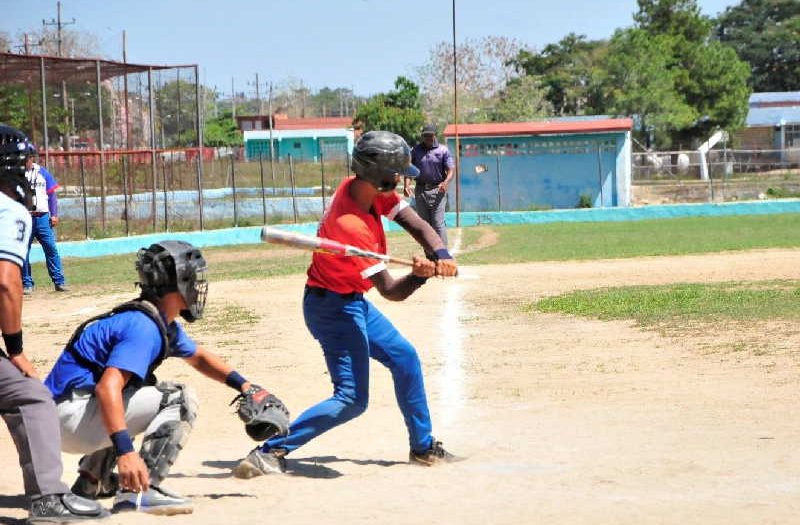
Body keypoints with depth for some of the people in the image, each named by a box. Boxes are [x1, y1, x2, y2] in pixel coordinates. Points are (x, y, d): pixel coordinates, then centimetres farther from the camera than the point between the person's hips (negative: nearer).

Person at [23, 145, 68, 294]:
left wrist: (54, 215, 2)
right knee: (24, 252, 2)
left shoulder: (42, 172, 10)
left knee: (51, 248, -3)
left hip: (42, 217, 2)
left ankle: (59, 281, -1)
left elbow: (51, 194, 11)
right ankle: (27, 284, 10)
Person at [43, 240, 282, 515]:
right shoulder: (144, 326, -18)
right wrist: (124, 450, -39)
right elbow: (107, 388, -31)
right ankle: (140, 490, -21)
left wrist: (243, 384, 19)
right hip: (69, 417, -10)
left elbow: (198, 357, 33)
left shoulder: (165, 325, 14)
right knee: (180, 399, -13)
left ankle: (92, 479, 31)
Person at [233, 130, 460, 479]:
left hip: (352, 303, 10)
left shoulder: (364, 189, -7)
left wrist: (440, 254, -26)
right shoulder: (351, 226, -31)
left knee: (404, 357, 20)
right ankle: (271, 451, -13)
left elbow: (418, 226, -8)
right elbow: (391, 291, -26)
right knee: (351, 399, -13)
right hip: (334, 307, -10)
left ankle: (423, 446, 33)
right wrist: (420, 275, -45)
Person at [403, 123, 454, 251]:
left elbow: (450, 171, -2)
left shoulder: (443, 150, 2)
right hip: (420, 190, 3)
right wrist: (406, 185, -12)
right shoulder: (416, 150, 9)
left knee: (438, 223, -11)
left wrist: (445, 183, -23)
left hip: (437, 190, -3)